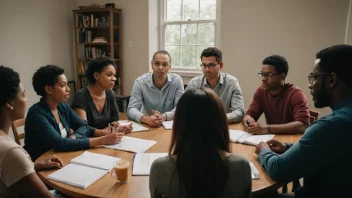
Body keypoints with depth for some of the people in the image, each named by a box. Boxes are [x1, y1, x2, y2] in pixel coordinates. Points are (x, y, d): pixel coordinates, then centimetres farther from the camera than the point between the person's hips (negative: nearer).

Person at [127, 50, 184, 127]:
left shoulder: (177, 80, -6)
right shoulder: (140, 82, -7)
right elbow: (131, 109, -13)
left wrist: (164, 116, -31)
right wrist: (145, 118, -34)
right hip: (147, 126, 0)